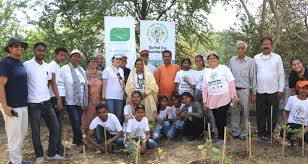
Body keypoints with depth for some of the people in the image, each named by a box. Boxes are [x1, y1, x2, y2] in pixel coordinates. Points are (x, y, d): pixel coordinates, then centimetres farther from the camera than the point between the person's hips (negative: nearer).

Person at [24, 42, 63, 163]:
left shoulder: (47, 66, 9)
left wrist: (43, 94, 12)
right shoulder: (27, 65, -8)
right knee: (36, 131, 6)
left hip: (47, 102, 5)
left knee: (55, 127, 7)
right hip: (33, 104, -5)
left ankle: (52, 153, 21)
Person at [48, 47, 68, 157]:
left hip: (60, 97, 9)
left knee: (59, 124, 14)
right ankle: (58, 149, 0)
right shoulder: (52, 65, -8)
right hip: (56, 98, -9)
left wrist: (61, 98, 13)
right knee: (58, 124, -5)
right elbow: (53, 83, -15)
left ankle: (58, 146, 22)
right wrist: (58, 99, -19)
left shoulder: (57, 66, 20)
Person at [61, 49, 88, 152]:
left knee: (78, 122, 8)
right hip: (70, 101, -5)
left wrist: (86, 101, 13)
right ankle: (80, 142, 2)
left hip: (80, 101, 5)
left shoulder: (81, 70, 15)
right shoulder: (64, 69, -3)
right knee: (76, 122, -10)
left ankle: (75, 140, 25)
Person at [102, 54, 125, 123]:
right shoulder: (107, 69, -1)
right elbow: (104, 84, -3)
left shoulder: (121, 70, 14)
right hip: (110, 97, -5)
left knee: (119, 116, 8)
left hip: (120, 97, 5)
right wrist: (103, 97, -7)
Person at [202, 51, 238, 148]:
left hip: (224, 98, -4)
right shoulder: (206, 72, 14)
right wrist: (205, 102, 10)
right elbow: (205, 88, 14)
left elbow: (231, 82, -2)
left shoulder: (224, 68, 2)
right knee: (217, 119, 6)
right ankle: (221, 137, 18)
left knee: (222, 118, -9)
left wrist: (233, 96, -9)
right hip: (212, 99, 4)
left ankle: (221, 138, 0)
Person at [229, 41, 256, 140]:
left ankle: (243, 133, 16)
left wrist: (253, 92, 0)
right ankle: (235, 132, 15)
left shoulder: (250, 61, -2)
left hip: (245, 90, -2)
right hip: (233, 89, 2)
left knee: (244, 113, 5)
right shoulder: (232, 60, 6)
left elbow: (253, 77, 0)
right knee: (234, 112, 6)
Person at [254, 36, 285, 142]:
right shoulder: (256, 58, 5)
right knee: (260, 114, 7)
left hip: (273, 91, 0)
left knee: (273, 114, 6)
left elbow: (281, 75, 3)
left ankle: (269, 133, 19)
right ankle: (261, 134, 18)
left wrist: (280, 90, -2)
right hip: (260, 91, 1)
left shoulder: (277, 57, 3)